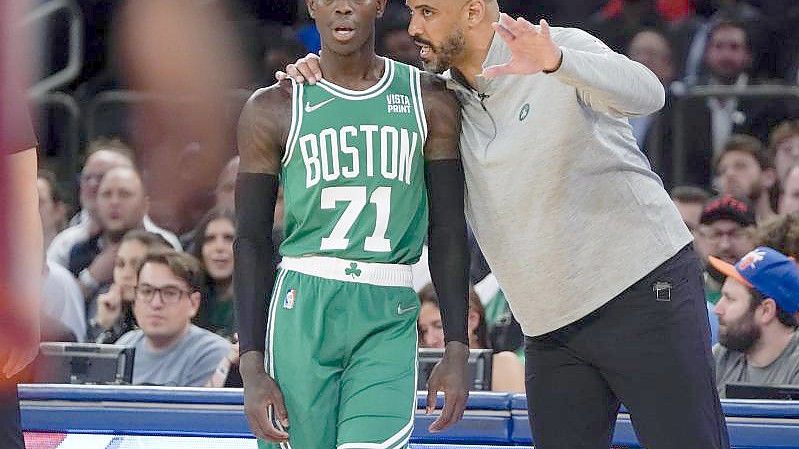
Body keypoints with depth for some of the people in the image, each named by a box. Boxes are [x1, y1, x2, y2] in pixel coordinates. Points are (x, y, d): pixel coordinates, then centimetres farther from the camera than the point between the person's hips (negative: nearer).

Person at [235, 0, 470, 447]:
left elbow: (448, 231, 8)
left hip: (389, 318, 0)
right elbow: (253, 240, 4)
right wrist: (252, 367, -5)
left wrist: (457, 349, 1)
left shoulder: (430, 102, 7)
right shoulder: (275, 110, 4)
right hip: (303, 312, 0)